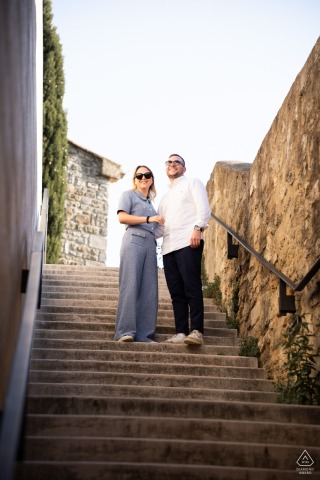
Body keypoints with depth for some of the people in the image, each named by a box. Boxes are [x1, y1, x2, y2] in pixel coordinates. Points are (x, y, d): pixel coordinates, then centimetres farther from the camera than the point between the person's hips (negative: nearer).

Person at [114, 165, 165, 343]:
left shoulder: (151, 203, 29)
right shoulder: (129, 195, 10)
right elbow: (122, 217, -6)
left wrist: (162, 228, 9)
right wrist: (148, 219, -9)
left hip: (150, 245, 6)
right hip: (134, 241, -6)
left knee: (149, 290, -2)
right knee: (130, 286, -14)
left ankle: (144, 334, -3)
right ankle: (125, 332, -16)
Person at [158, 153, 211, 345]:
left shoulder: (192, 183, 12)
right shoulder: (166, 196, 32)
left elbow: (203, 208, -3)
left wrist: (197, 228, -17)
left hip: (188, 242, -7)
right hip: (169, 246, 7)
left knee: (192, 288, -13)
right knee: (176, 292, 1)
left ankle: (196, 331, -16)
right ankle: (181, 333, -1)